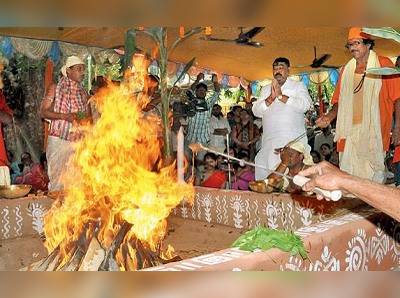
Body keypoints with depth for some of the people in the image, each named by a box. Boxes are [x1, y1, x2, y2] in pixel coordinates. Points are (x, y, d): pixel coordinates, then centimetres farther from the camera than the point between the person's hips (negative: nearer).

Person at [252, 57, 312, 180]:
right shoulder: (265, 89, 23)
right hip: (270, 142, 3)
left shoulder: (299, 86, 14)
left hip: (294, 141, -2)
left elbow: (305, 105, -6)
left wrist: (281, 96, -8)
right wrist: (271, 98, -5)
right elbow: (256, 111, 10)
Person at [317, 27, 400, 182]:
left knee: (375, 175, -4)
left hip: (374, 130, -3)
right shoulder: (346, 70, 18)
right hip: (350, 131, 4)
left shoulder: (384, 64, 5)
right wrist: (329, 117, 2)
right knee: (348, 174, 0)